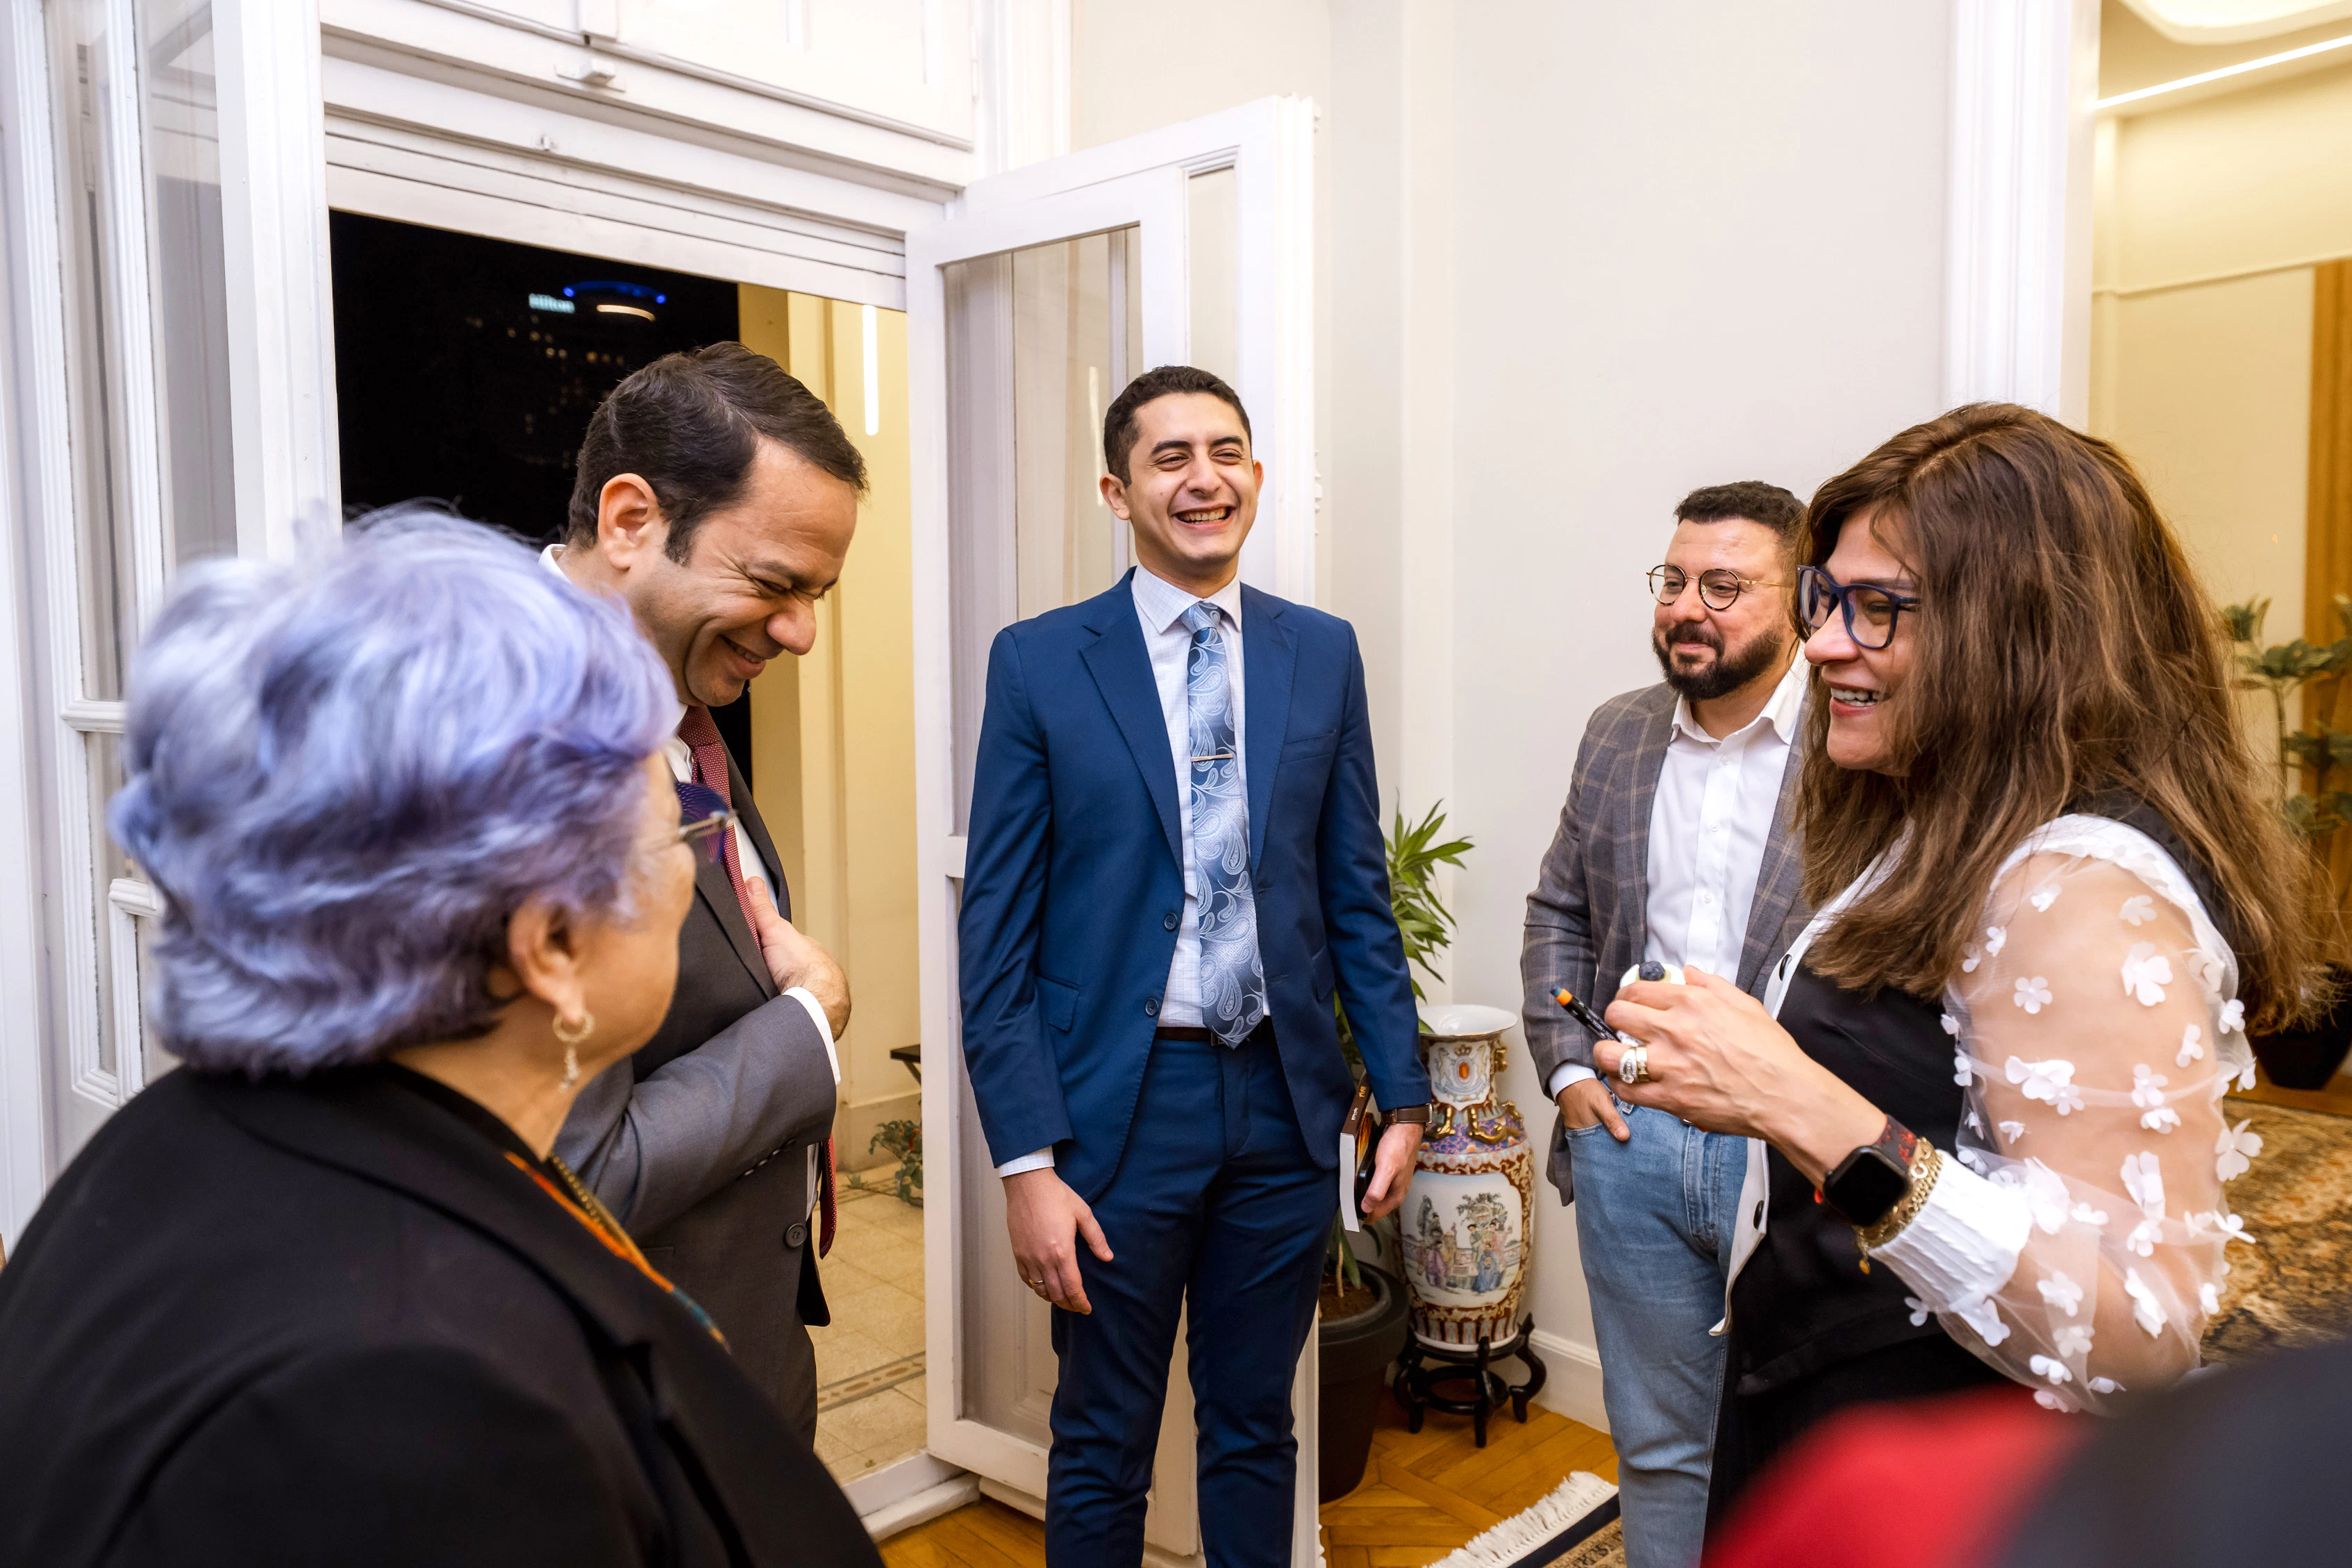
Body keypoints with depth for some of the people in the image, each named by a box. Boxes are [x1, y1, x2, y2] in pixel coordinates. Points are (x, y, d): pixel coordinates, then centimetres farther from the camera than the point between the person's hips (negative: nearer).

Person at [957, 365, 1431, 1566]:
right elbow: (996, 932, -7)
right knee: (1102, 1447, 14)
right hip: (1118, 1102, -2)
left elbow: (1358, 895, 7)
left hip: (1285, 1101, 3)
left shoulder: (1323, 654, 4)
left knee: (1255, 1429, 19)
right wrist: (1027, 1159, -11)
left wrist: (1402, 1095, 4)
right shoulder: (1039, 664, -5)